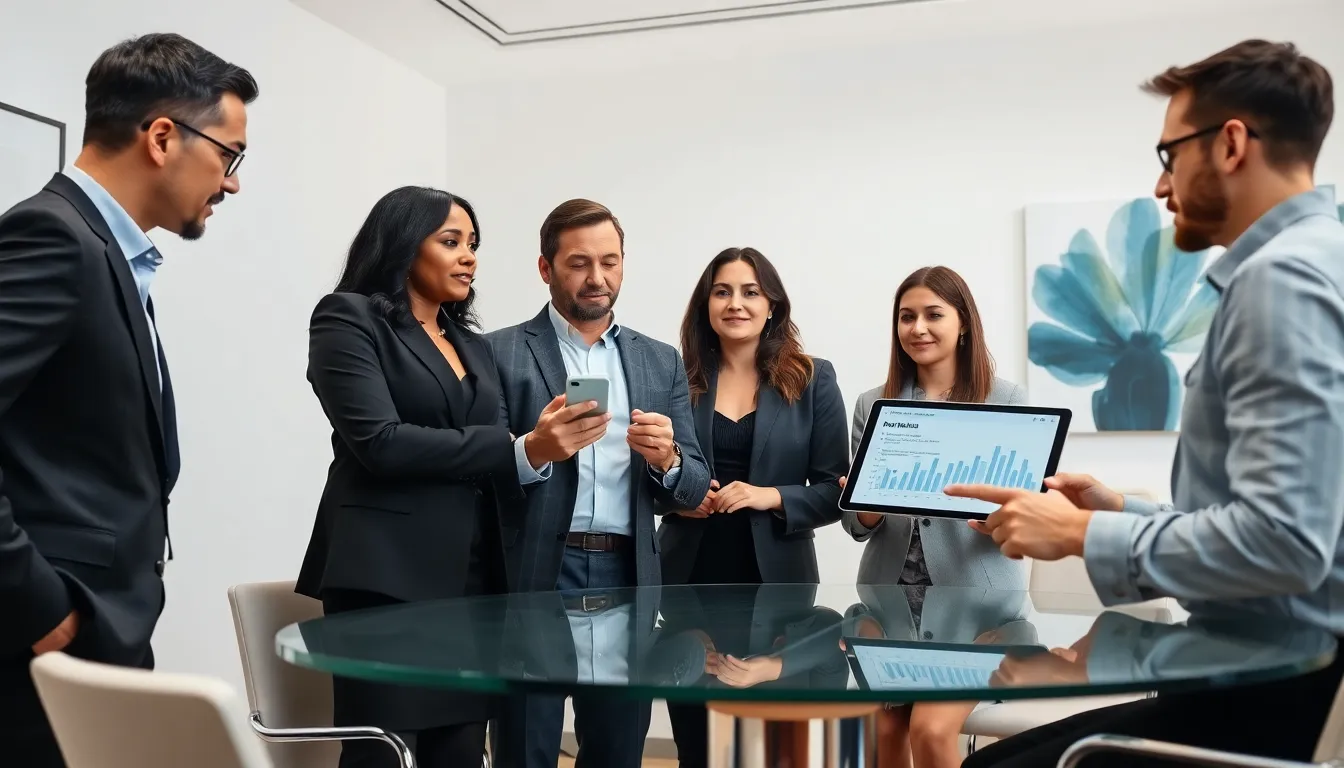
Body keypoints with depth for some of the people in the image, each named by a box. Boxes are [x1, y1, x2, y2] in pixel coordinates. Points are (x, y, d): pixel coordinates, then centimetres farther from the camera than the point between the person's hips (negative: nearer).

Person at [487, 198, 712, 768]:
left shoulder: (661, 363, 12)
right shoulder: (500, 353, 1)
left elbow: (693, 490, 8)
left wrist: (666, 458, -14)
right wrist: (533, 450, -23)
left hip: (624, 579, 3)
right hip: (532, 580, -3)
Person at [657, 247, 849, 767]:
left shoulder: (812, 380, 1)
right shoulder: (677, 378, 4)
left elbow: (835, 490, -1)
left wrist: (773, 497, -18)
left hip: (775, 580, -1)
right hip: (690, 579, 1)